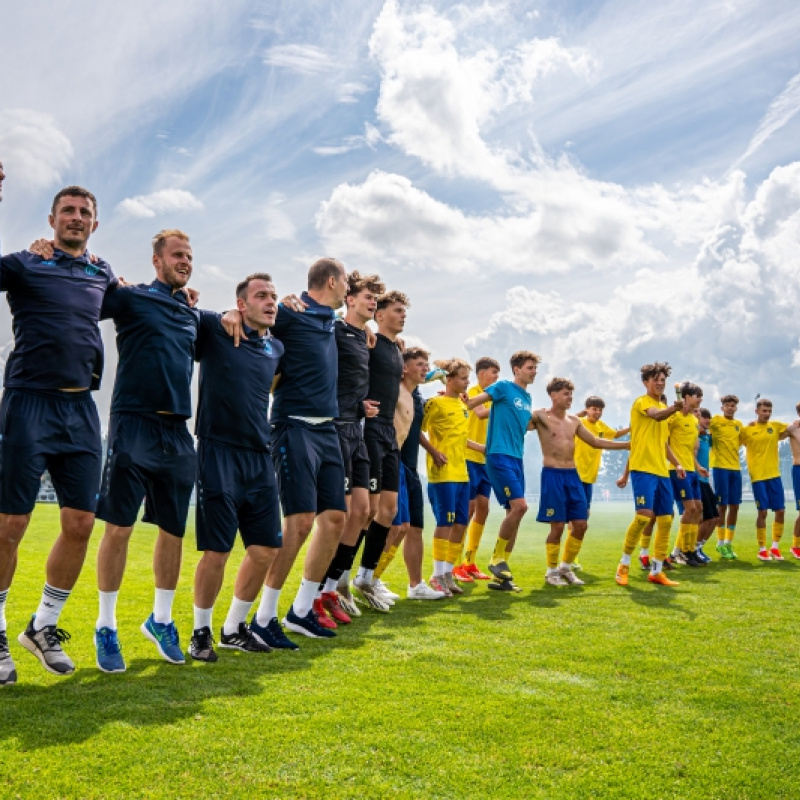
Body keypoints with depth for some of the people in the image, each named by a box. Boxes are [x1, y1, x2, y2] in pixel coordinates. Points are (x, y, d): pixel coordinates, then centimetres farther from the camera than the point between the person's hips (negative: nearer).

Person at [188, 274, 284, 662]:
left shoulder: (276, 349, 13)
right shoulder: (213, 329, -4)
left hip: (260, 458, 6)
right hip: (219, 452, -6)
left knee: (265, 549, 7)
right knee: (216, 552, -4)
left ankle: (234, 628, 27)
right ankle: (201, 632, 18)